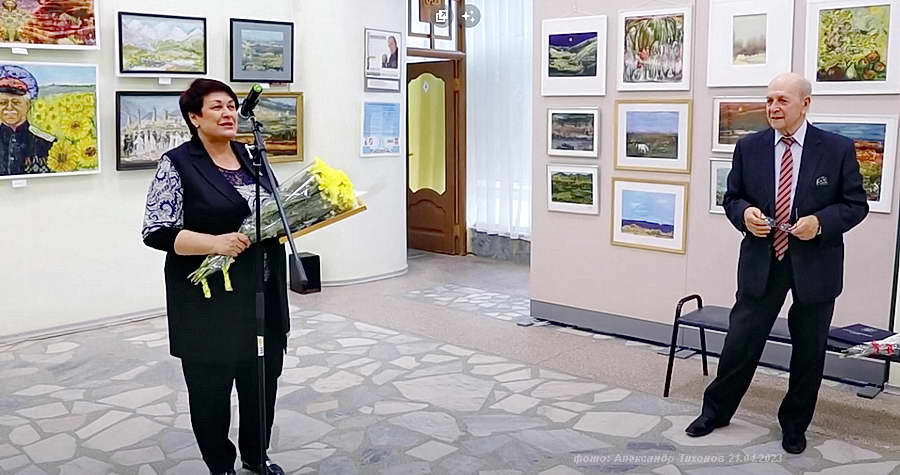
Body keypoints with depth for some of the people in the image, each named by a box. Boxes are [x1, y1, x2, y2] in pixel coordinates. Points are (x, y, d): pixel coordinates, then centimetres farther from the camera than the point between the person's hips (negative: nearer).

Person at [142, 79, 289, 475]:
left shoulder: (250, 156, 9)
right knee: (211, 385, 8)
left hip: (261, 292, 6)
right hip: (210, 299, -5)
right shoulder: (177, 165, -9)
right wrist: (215, 242, -25)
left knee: (263, 377, 15)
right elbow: (156, 232, -14)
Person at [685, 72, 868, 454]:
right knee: (740, 341, 6)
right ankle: (715, 411, 26)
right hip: (761, 263, 1)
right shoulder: (748, 148, 1)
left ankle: (794, 425, 31)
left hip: (815, 265, -1)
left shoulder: (838, 149, -4)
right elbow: (732, 198, 9)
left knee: (809, 350, 12)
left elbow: (856, 205, 0)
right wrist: (744, 213, -14)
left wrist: (821, 221, -18)